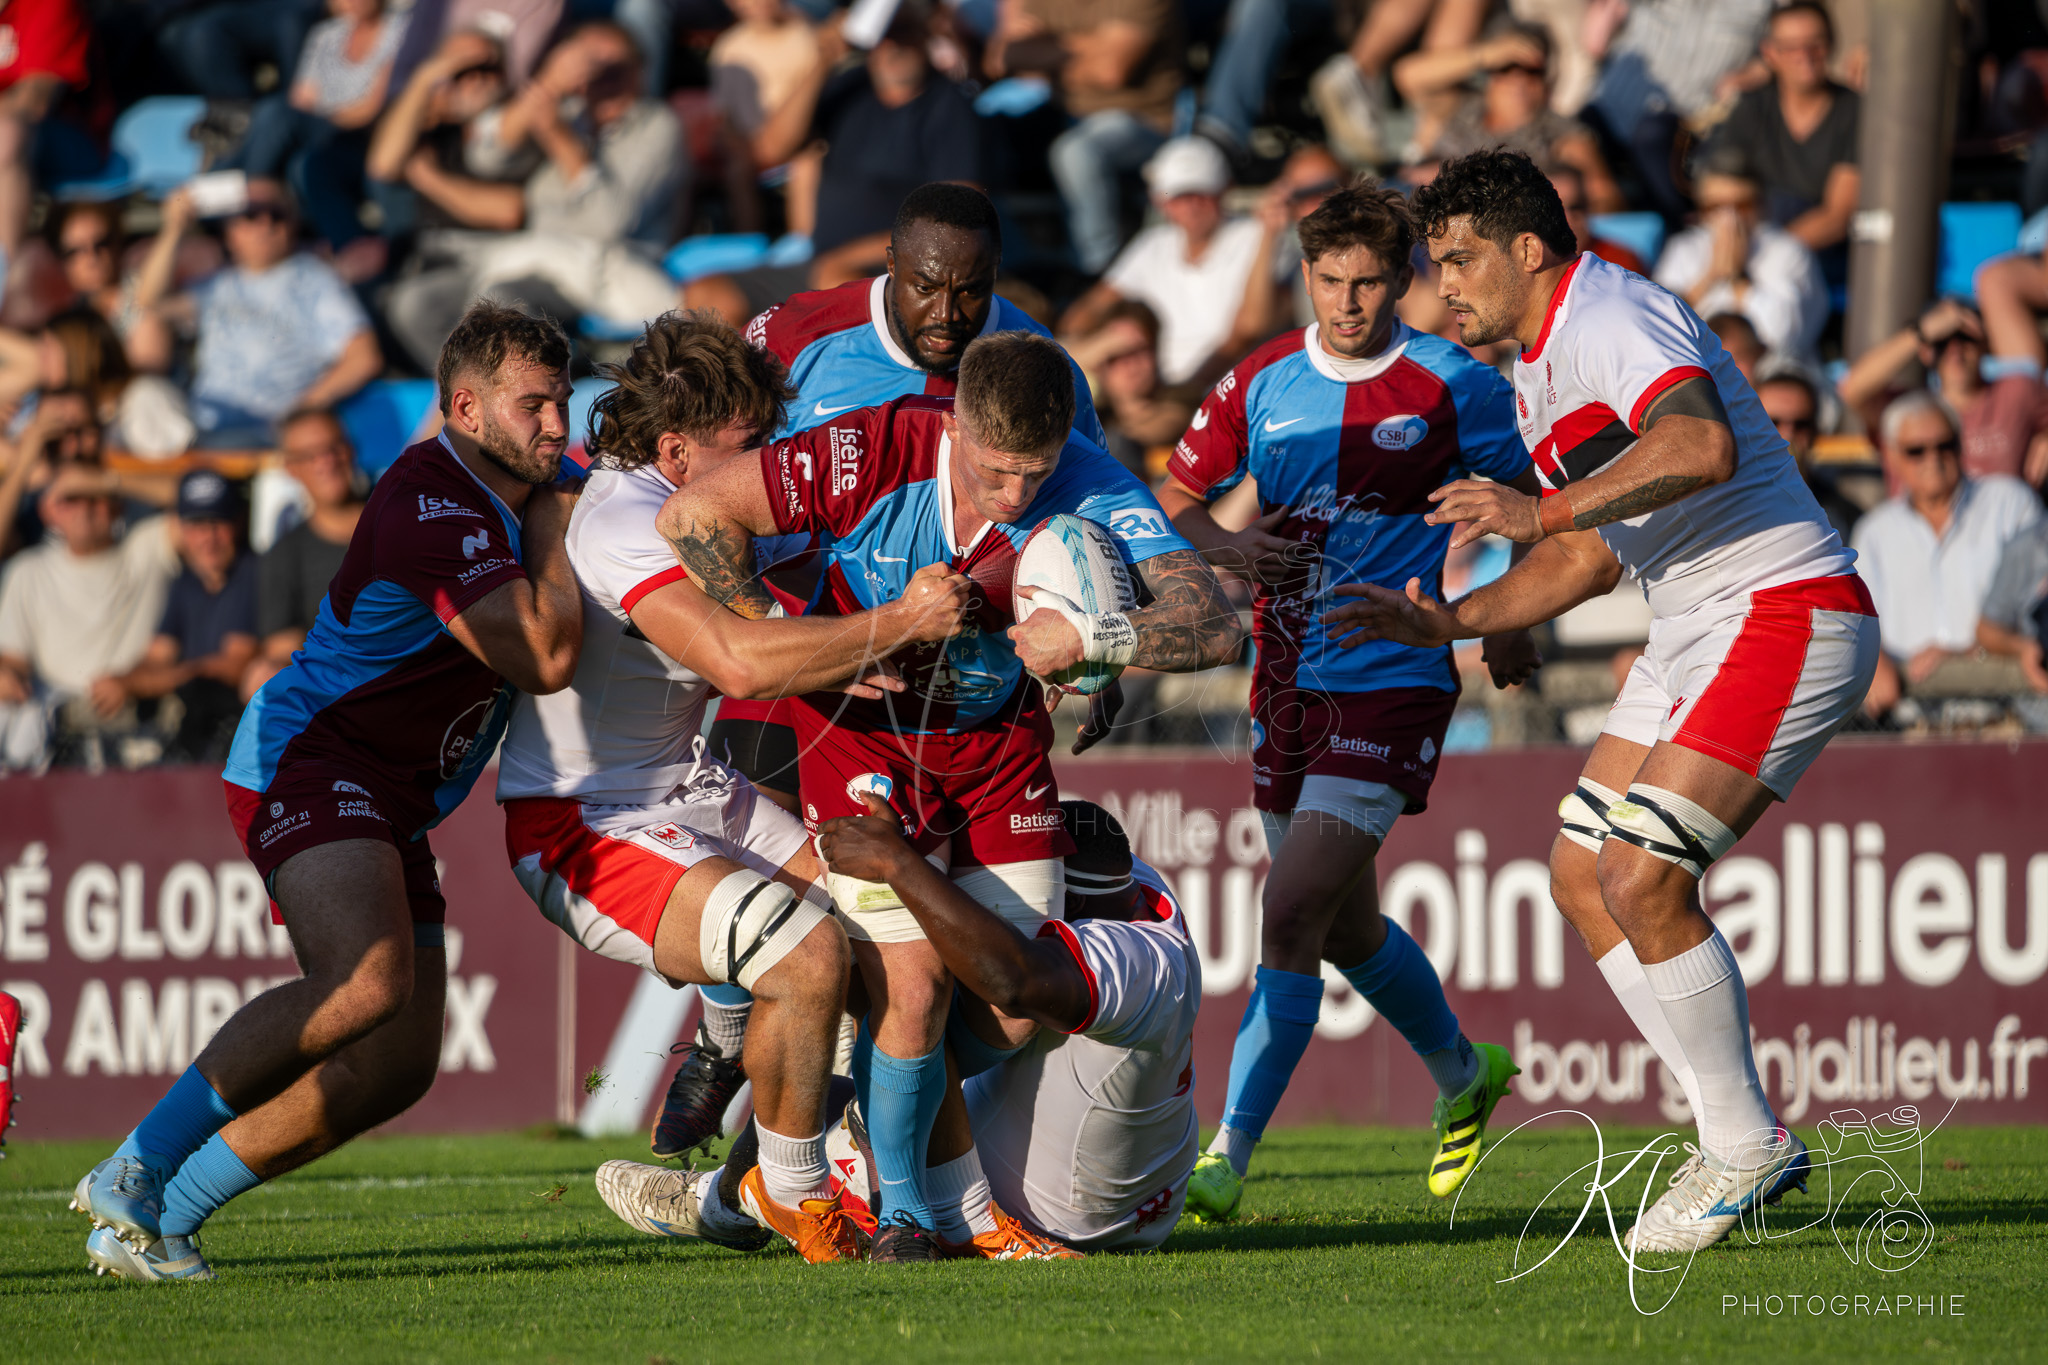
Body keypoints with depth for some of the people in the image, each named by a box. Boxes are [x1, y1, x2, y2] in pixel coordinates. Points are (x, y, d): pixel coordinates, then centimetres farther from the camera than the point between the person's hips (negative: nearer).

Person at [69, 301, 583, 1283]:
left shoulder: (508, 501, 12)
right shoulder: (432, 504, -19)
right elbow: (543, 657, -26)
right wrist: (553, 518, -13)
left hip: (390, 809, 10)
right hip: (308, 761, -10)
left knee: (395, 1070, 1)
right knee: (369, 982, -32)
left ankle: (161, 1215, 7)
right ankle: (135, 1173, -22)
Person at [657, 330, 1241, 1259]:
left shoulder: (1094, 494, -24)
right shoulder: (873, 453, -28)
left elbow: (1215, 626, -32)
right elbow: (693, 513, -21)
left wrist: (1092, 637, -48)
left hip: (997, 738, 2)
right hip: (862, 727, -2)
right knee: (912, 983, -12)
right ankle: (901, 1204, 11)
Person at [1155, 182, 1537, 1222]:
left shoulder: (1452, 388, -6)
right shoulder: (1262, 383, 4)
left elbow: (1535, 495, 7)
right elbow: (1174, 497, 11)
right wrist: (1225, 547, -9)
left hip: (1393, 681, -6)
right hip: (1287, 684, 6)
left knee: (1292, 914, -17)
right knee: (1345, 927, 18)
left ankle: (1228, 1157, -15)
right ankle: (1462, 1076, 45)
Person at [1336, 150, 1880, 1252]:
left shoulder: (1611, 318, -15)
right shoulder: (1538, 377, 18)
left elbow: (1702, 446, -34)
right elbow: (1591, 556, 26)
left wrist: (1541, 509, -31)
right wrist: (1446, 623, 19)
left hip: (1783, 614, -11)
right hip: (1693, 633, 11)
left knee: (1642, 879, -17)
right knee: (1581, 879, 7)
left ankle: (1745, 1146, -3)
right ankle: (1736, 1138, 11)